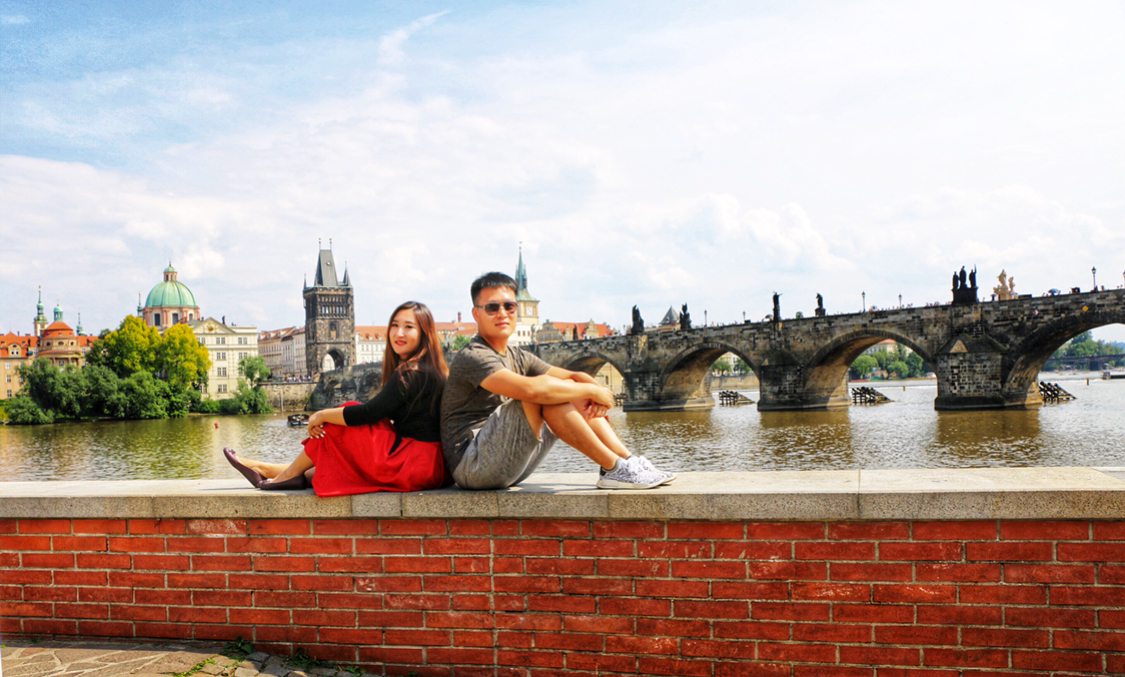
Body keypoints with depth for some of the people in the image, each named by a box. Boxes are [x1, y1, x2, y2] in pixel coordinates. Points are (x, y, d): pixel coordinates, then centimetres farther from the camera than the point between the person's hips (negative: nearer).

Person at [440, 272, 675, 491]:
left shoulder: (517, 357, 15)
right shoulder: (472, 357, -15)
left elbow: (574, 376, 14)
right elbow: (529, 388, -32)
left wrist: (593, 389, -10)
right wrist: (591, 390, -20)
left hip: (507, 469, 9)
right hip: (471, 466, -9)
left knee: (572, 390, 4)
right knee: (545, 391, -25)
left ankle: (628, 460, -5)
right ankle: (614, 469, -19)